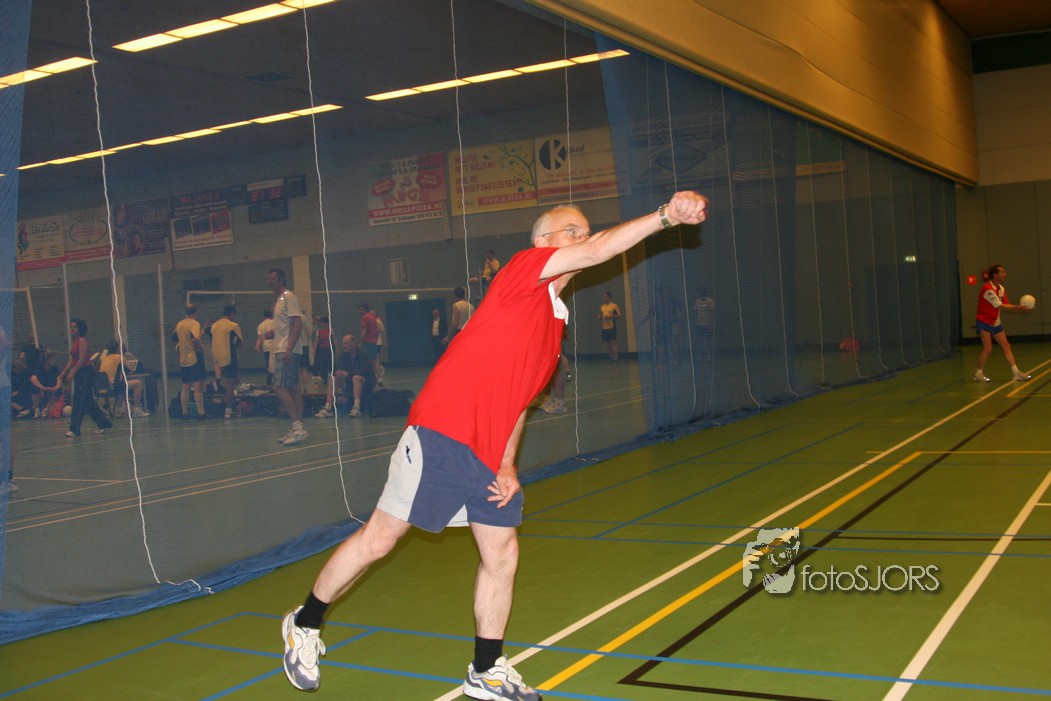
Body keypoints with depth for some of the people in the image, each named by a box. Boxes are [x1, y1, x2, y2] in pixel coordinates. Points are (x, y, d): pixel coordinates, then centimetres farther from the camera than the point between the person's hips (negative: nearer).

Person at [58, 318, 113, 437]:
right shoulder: (74, 341, 14)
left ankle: (74, 429, -8)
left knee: (78, 401, -9)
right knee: (88, 402, 12)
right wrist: (64, 372, 9)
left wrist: (72, 373, -20)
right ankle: (104, 424, 19)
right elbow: (72, 360, 17)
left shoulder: (82, 341, -12)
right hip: (79, 373, 9)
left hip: (86, 372, -9)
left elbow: (82, 359, -18)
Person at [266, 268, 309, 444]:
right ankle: (298, 429, 9)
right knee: (293, 388, 8)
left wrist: (289, 348, -24)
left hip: (287, 351, -10)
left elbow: (297, 322, -18)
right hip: (281, 350, 10)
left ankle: (298, 427, -15)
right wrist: (273, 332, 11)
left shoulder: (289, 297, -9)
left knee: (280, 388, -14)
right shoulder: (278, 300, 20)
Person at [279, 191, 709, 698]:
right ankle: (305, 625, 22)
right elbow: (601, 249, -21)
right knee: (378, 540, 1)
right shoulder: (524, 267, -5)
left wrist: (508, 466, 9)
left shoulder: (554, 322, 17)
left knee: (502, 554, 8)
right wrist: (666, 215, -28)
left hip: (489, 456, 8)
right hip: (442, 437, -8)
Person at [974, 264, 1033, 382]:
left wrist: (1021, 309, -14)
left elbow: (1006, 305, 0)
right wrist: (1019, 308, -22)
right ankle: (979, 374, 5)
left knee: (1006, 346, 3)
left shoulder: (1001, 289, 5)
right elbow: (1000, 306, -23)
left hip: (995, 323, 8)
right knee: (987, 348, -9)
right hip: (984, 322, -8)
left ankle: (1016, 372, 2)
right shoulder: (987, 289, -21)